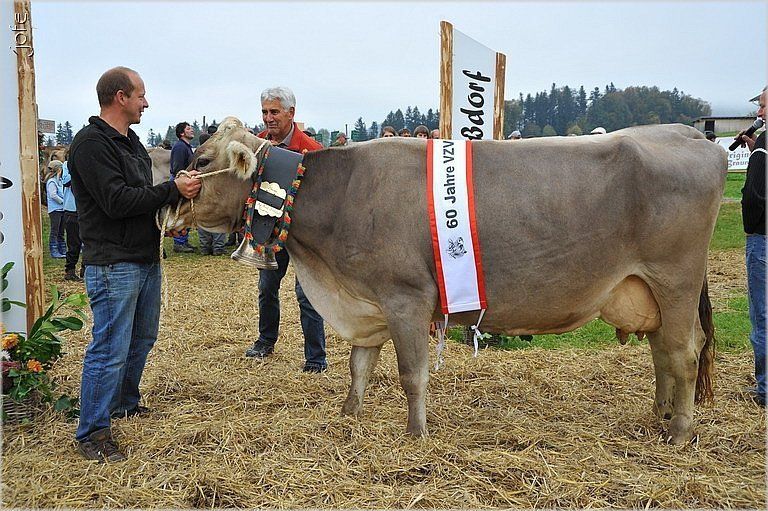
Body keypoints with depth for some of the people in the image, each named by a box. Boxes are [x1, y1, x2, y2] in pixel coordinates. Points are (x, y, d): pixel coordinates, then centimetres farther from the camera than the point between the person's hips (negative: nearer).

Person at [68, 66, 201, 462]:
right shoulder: (91, 143, -14)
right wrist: (173, 190, -18)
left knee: (142, 339, 20)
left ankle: (125, 404, 37)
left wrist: (177, 200, 5)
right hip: (112, 263, -10)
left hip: (147, 259, 10)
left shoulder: (131, 142, 16)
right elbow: (117, 201, -22)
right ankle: (92, 434, 3)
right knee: (110, 349, -7)